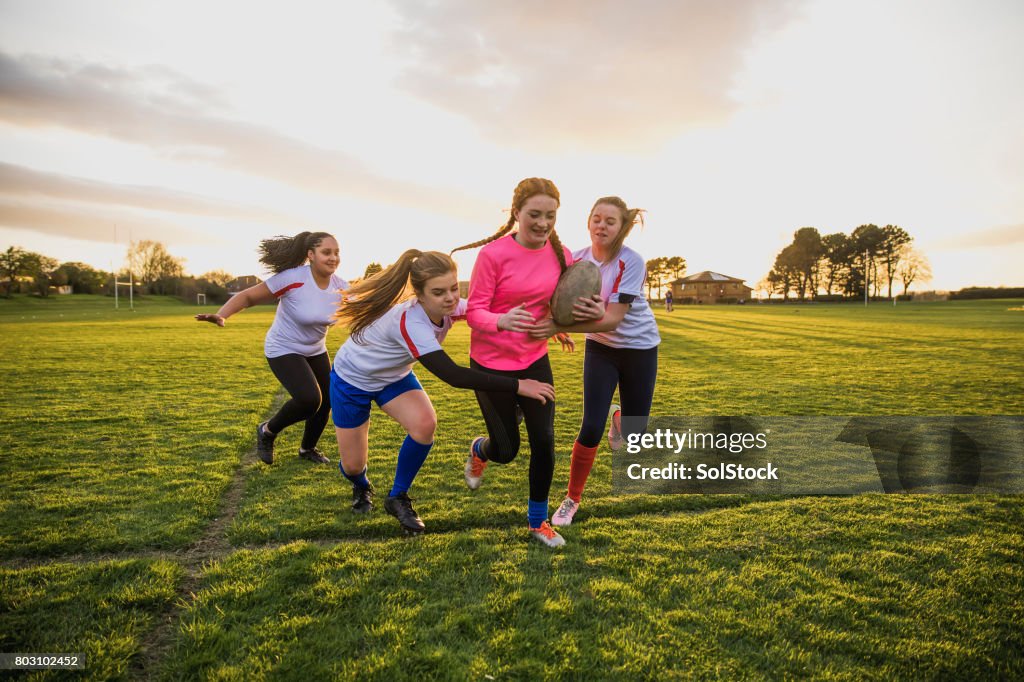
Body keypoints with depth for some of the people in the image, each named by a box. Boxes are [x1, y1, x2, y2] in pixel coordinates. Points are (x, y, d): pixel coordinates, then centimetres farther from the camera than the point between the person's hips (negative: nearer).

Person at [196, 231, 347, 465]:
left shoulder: (340, 287, -12)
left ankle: (308, 448, 38)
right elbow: (248, 296, -23)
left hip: (315, 351, 6)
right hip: (284, 350, -6)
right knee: (309, 400, -23)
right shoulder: (292, 278, -28)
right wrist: (221, 315, -38)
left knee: (325, 402, 9)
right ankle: (268, 431, 8)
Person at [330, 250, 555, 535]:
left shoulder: (449, 308, -22)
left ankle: (398, 498, 3)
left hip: (393, 376, 5)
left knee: (424, 424, -22)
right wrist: (518, 386, -49)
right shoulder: (409, 322, -42)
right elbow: (453, 376, -48)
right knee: (353, 464, 1)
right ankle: (361, 487, 42)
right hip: (352, 379, -5)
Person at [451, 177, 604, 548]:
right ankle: (479, 450, 46)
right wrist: (501, 321, -39)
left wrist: (592, 311, -21)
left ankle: (538, 521, 24)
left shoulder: (560, 254, -5)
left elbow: (567, 305, 2)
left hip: (535, 360, 4)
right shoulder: (493, 253, -19)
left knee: (544, 442, 0)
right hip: (491, 363, -3)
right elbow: (474, 311, -17)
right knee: (506, 450, 6)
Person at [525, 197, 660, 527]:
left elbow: (613, 318, -31)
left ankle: (618, 417, 46)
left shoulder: (631, 262, -25)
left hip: (639, 348, -1)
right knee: (591, 428, -10)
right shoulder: (576, 259, -12)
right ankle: (571, 499, 11)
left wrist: (559, 326, -41)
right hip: (600, 347, 2)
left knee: (634, 435, 7)